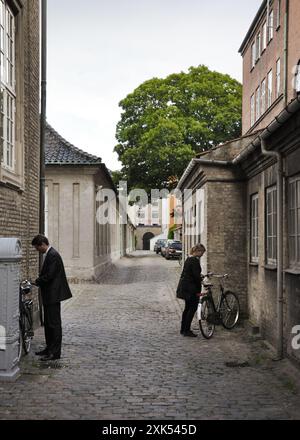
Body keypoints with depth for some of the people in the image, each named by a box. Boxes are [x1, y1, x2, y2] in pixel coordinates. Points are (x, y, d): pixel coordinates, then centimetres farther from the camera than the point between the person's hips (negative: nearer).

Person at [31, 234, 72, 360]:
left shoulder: (53, 255, -18)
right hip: (49, 295, 11)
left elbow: (49, 275, -22)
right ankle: (49, 348, 27)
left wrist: (37, 281, -9)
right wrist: (39, 281, 4)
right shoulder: (48, 254, 14)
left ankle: (55, 352, -1)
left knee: (54, 323, -5)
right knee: (48, 323, 17)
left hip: (53, 295, -11)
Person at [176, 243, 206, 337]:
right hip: (190, 288, -10)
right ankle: (186, 330, -1)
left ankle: (183, 329, 22)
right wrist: (199, 290, -12)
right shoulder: (195, 260, -16)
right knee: (192, 308, -3)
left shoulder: (188, 259, 14)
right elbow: (197, 276, -18)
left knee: (188, 308, 16)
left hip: (184, 286, 10)